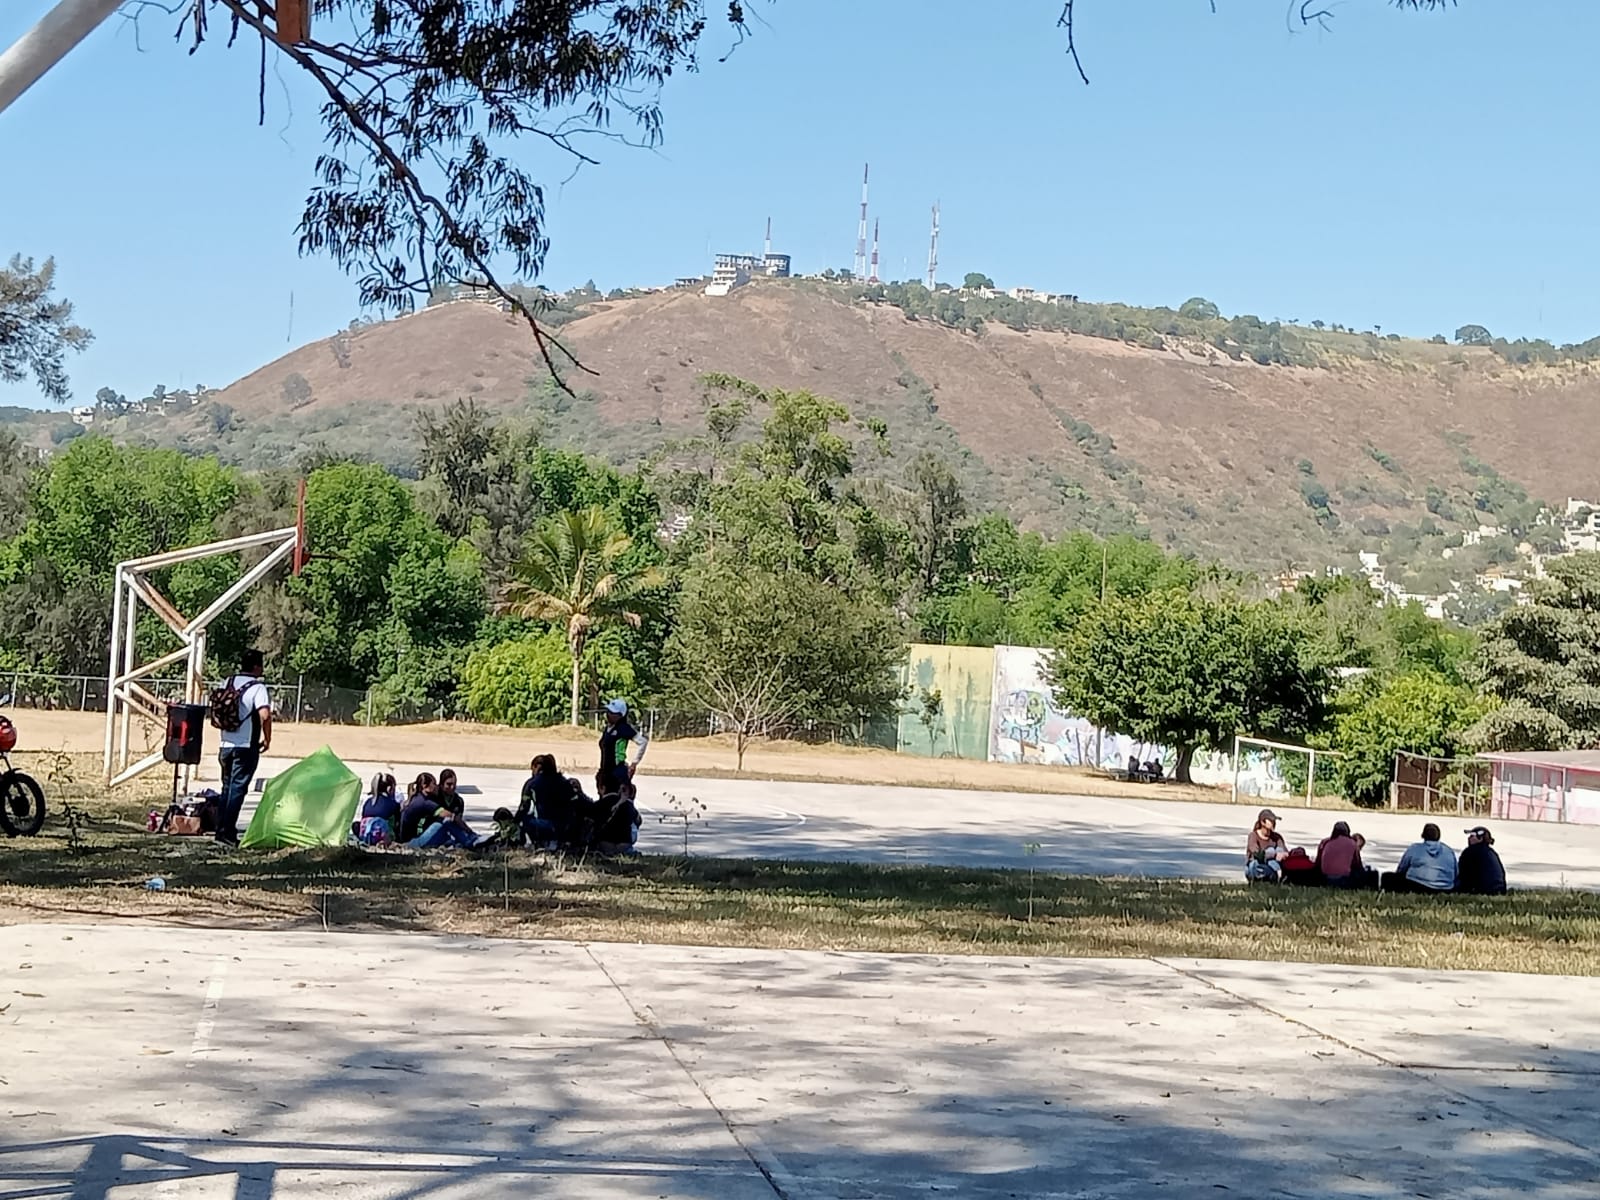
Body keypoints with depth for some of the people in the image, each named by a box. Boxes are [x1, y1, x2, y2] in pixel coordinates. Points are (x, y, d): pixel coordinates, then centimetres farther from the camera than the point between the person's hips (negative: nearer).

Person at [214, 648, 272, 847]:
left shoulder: (228, 682, 8)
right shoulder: (257, 687, -12)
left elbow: (217, 711, 13)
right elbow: (265, 715, -24)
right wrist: (267, 740, -11)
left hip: (226, 744, 6)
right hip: (246, 746, -6)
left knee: (227, 786, 16)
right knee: (238, 788, -3)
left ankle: (221, 829, 17)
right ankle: (228, 832, -4)